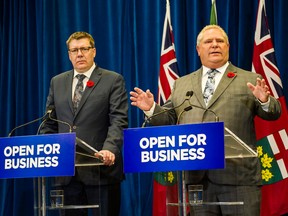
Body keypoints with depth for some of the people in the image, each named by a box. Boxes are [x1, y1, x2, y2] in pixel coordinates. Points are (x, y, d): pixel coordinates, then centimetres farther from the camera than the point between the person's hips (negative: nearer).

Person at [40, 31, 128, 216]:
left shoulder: (113, 81, 2)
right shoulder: (57, 82, 15)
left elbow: (118, 121, -8)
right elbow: (49, 124, 16)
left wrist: (109, 149, -23)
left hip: (101, 168, -4)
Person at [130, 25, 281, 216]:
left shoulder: (250, 80, 9)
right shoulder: (182, 84, 18)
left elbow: (273, 113, 2)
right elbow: (169, 119, 17)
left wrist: (264, 101, -19)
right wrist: (151, 108, -2)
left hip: (238, 174, -2)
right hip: (197, 176, 3)